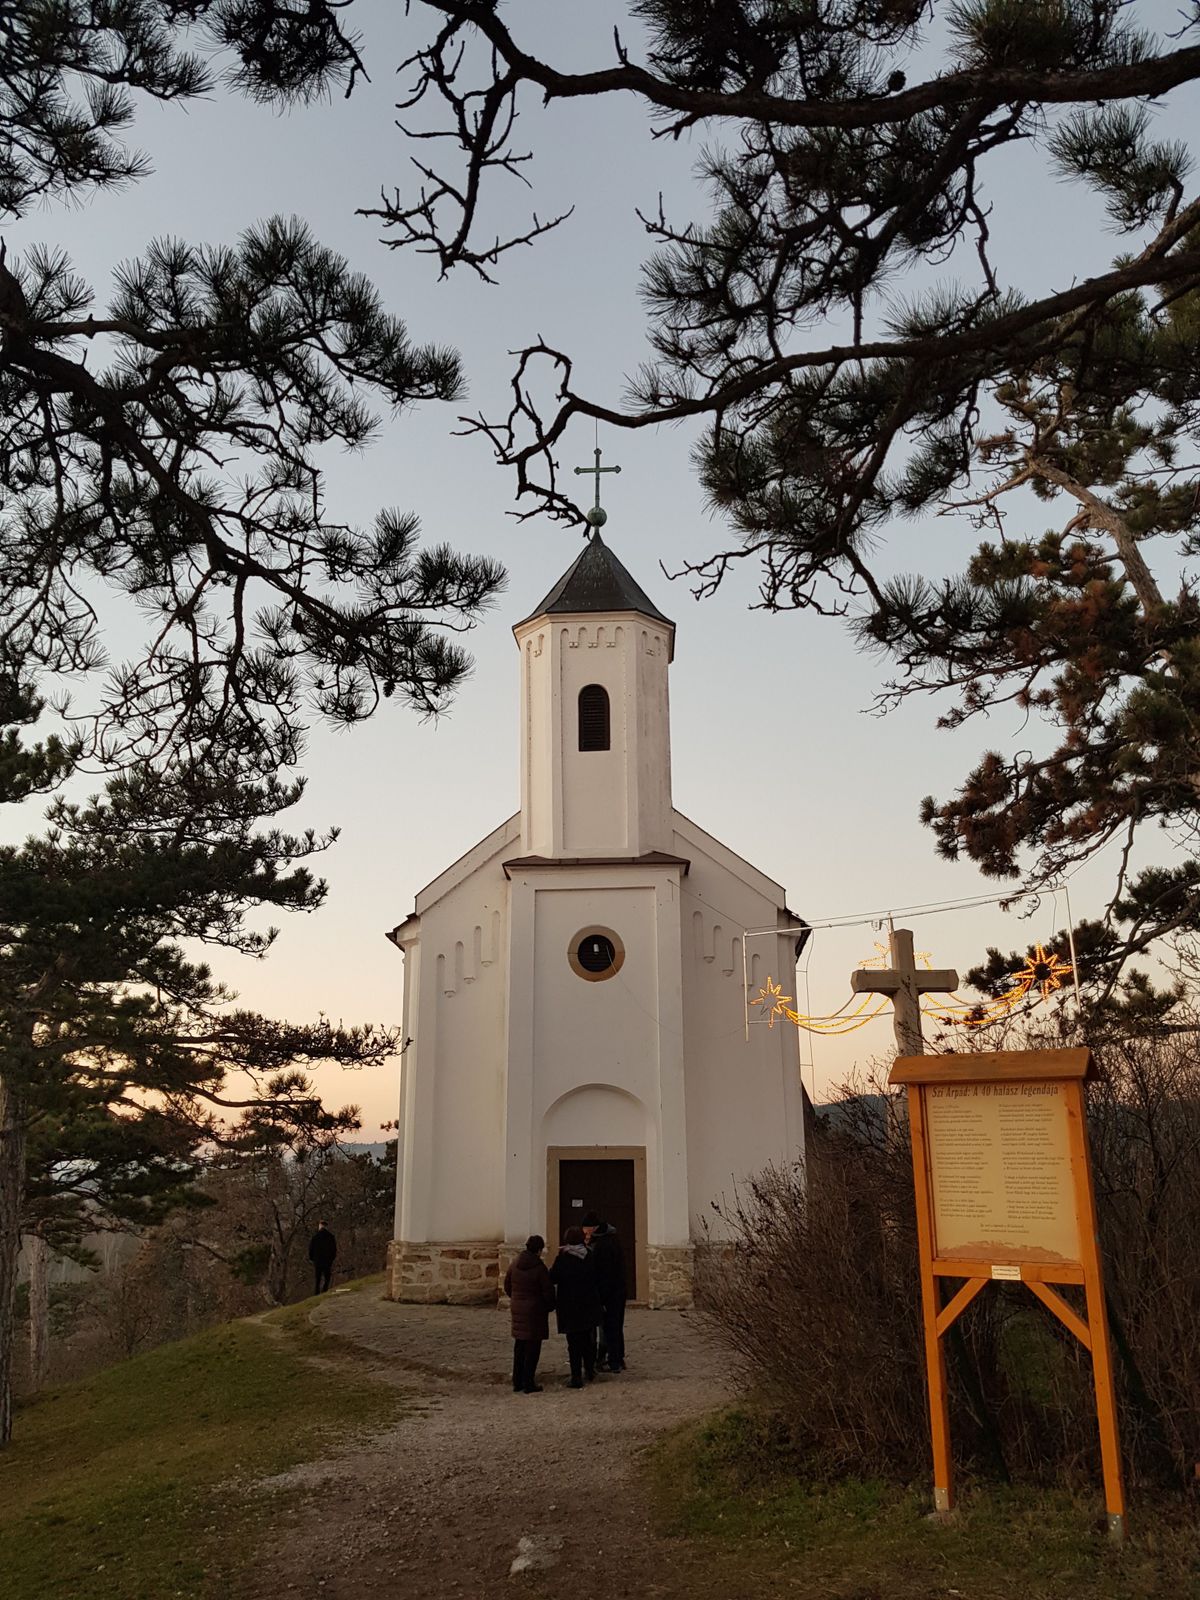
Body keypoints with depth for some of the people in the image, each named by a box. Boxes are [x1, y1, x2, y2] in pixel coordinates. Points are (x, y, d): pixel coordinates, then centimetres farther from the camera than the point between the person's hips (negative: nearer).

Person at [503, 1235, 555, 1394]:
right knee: (532, 1348, 2)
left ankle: (517, 1383, 20)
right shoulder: (539, 1267, -17)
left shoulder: (515, 1264, 1)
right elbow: (548, 1290, -13)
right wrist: (550, 1306, 4)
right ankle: (529, 1385, 4)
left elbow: (507, 1285, 11)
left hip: (518, 1309, 6)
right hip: (535, 1311, -6)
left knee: (519, 1347, 15)